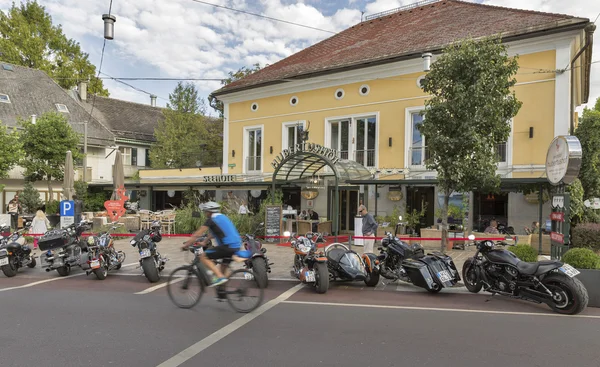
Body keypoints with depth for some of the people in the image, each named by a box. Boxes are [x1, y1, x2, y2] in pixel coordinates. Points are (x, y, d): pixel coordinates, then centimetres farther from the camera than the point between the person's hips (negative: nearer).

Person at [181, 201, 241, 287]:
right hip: (237, 246, 9)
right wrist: (204, 242, 40)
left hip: (227, 246, -9)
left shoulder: (211, 220, -3)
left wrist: (186, 245, 6)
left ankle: (220, 277, -11)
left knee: (203, 257, -1)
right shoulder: (222, 217, 22)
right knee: (224, 267, 24)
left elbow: (197, 234, -2)